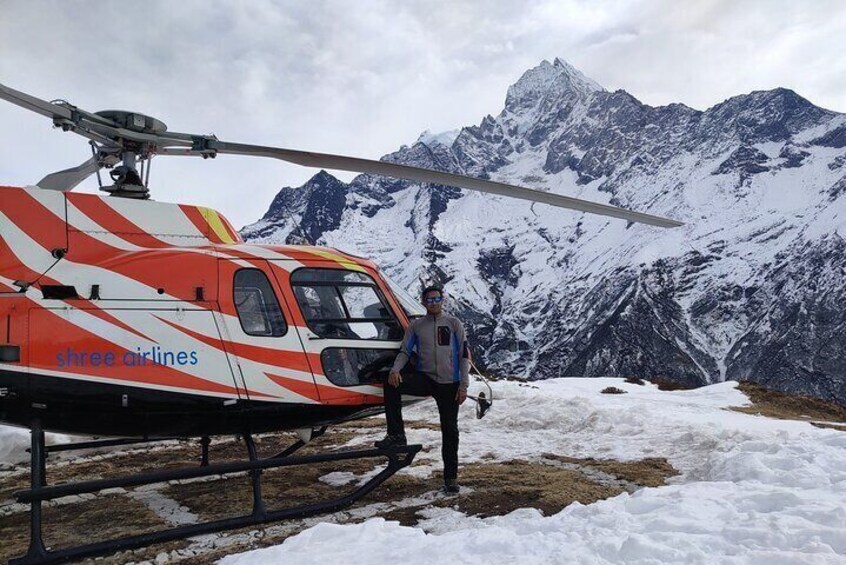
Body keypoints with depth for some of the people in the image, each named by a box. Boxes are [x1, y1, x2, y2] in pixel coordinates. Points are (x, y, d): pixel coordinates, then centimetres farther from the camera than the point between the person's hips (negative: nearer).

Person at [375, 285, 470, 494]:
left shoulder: (454, 323, 3)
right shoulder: (415, 326, 9)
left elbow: (464, 355, 1)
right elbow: (405, 351, 5)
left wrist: (463, 386, -6)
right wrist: (395, 369, -17)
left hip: (449, 383, -1)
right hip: (425, 378, 1)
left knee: (449, 430, 2)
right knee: (392, 384, -26)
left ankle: (451, 477, 17)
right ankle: (396, 435, -18)